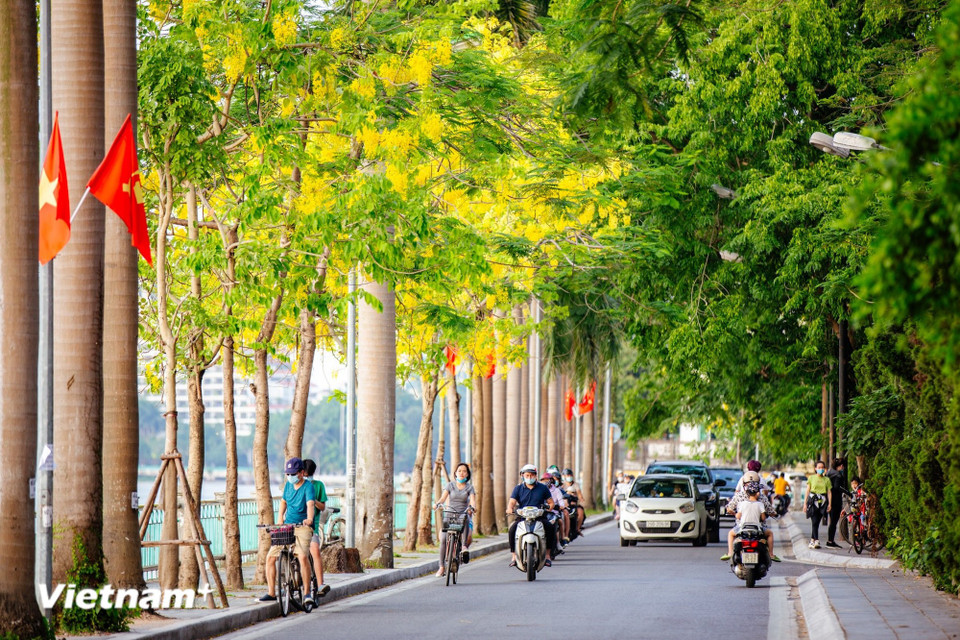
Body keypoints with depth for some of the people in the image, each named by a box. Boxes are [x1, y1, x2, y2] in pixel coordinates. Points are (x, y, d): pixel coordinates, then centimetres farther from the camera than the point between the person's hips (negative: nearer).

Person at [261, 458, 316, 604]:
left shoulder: (308, 487, -10)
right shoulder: (288, 485, 9)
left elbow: (310, 504, -28)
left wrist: (309, 518, -47)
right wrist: (280, 518, 16)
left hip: (303, 527, -6)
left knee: (302, 556, -28)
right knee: (270, 557, -4)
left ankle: (307, 592, -20)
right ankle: (271, 593, 8)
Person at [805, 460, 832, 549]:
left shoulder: (826, 479, 11)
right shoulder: (811, 478, 7)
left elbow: (829, 492, 8)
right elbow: (808, 491, 8)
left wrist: (829, 503, -3)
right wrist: (805, 503, 3)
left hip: (822, 502, 2)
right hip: (813, 501, -2)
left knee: (816, 522, 2)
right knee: (814, 522, -13)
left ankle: (812, 540, 13)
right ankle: (816, 541, -20)